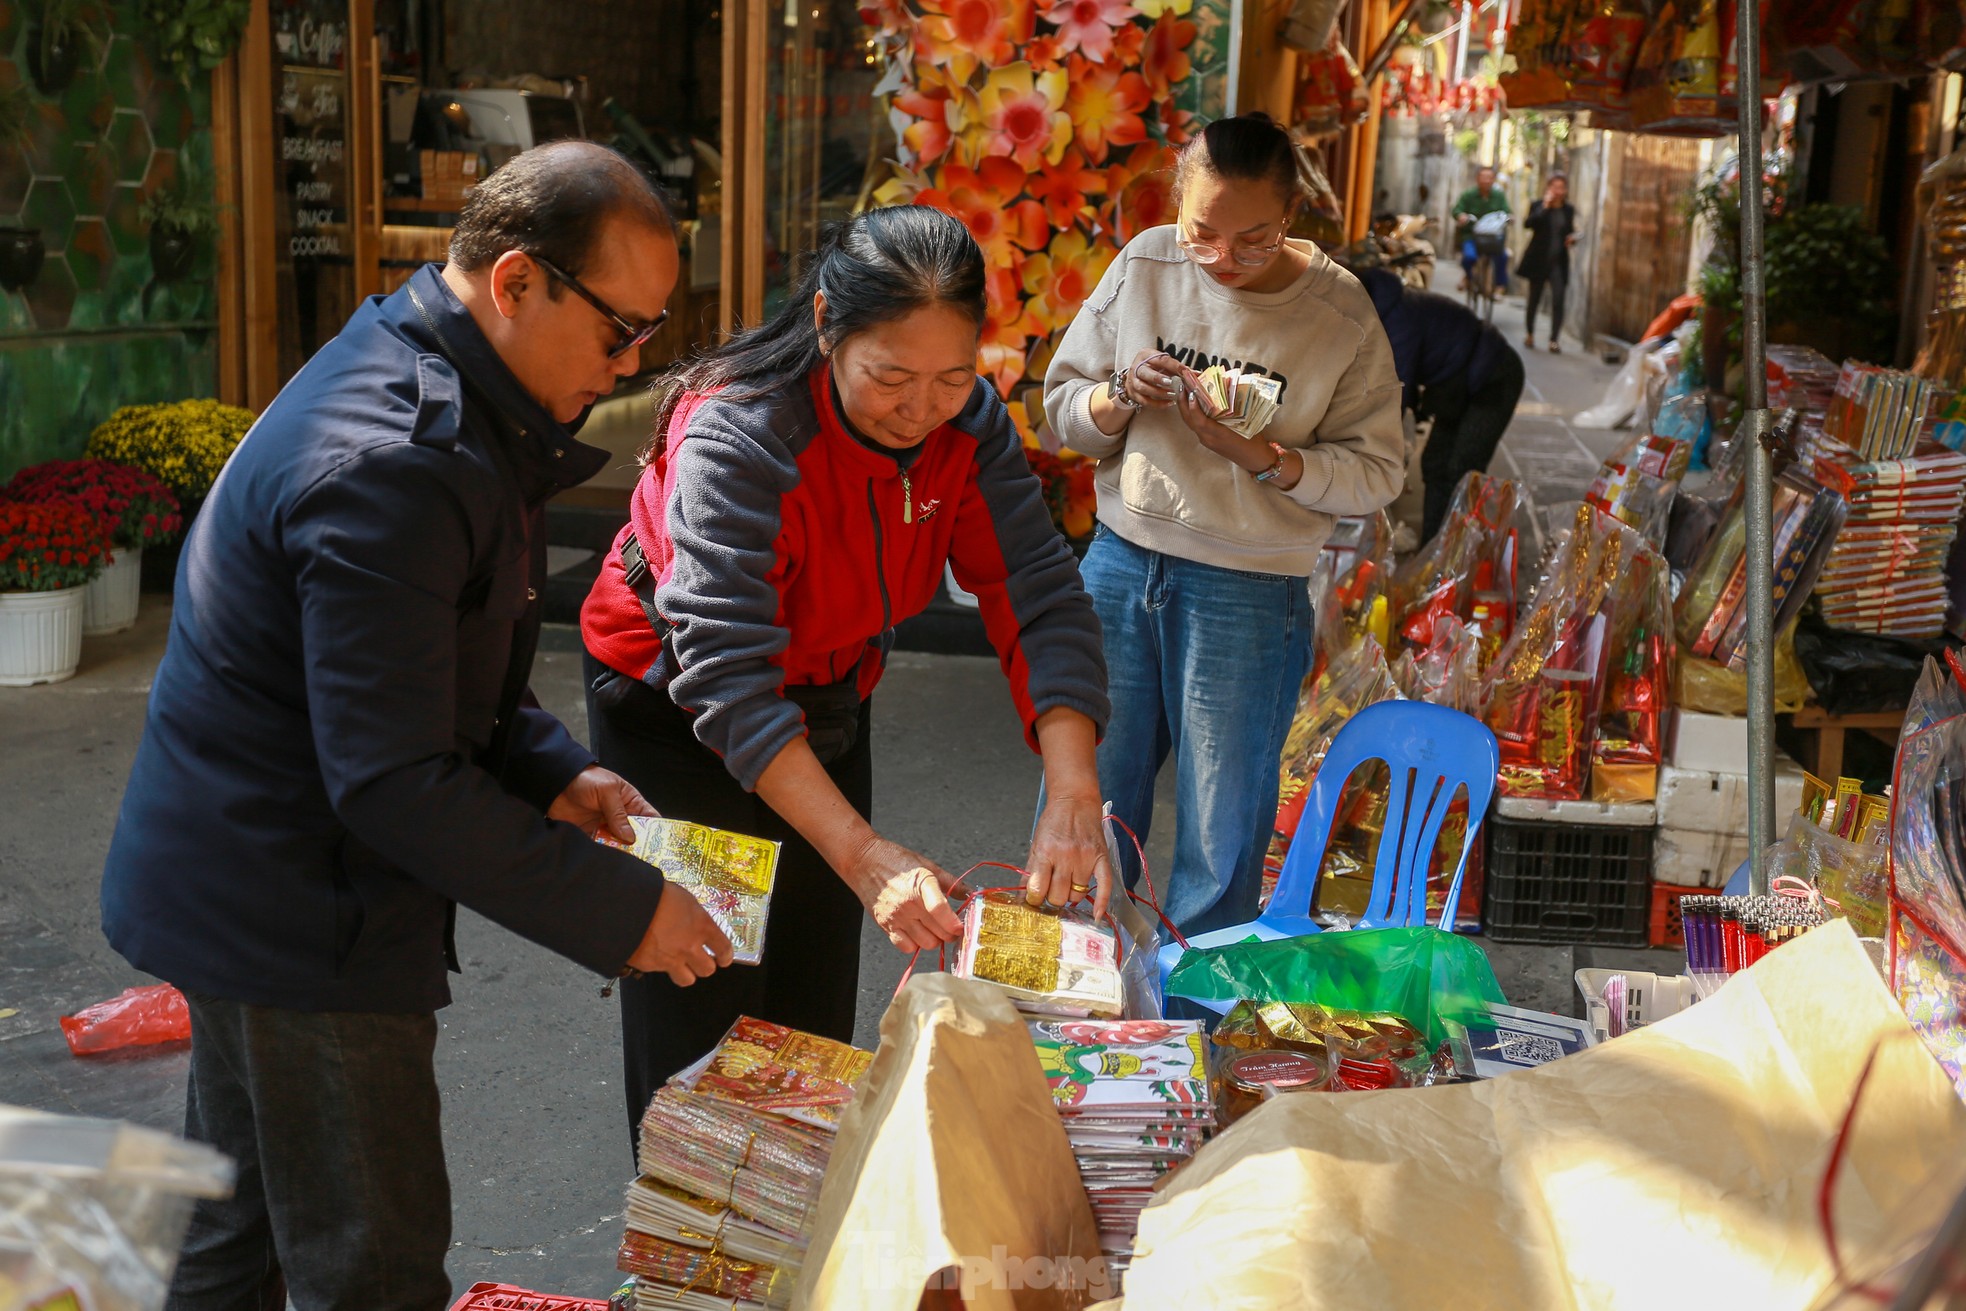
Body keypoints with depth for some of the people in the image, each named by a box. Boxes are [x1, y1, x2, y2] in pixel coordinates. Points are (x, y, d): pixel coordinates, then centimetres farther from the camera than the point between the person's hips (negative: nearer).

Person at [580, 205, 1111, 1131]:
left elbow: (1040, 599, -21)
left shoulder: (969, 424, -18)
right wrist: (866, 857, -49)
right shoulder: (737, 436, -34)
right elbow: (726, 680, -41)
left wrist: (1074, 797, -36)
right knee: (703, 1024, 0)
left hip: (826, 699, 5)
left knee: (815, 1016, 13)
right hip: (675, 710, -5)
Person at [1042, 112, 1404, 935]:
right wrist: (1121, 397, -17)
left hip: (1249, 595, -3)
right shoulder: (1144, 265, -1)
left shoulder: (1339, 314, -8)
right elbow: (1062, 409, 5)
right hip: (1120, 566, 3)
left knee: (1220, 836, 10)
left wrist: (1261, 455, -22)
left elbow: (1376, 472, -7)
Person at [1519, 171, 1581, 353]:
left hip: (1558, 261, 1)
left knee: (1558, 300, -11)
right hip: (1538, 260, -1)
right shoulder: (1538, 206, -2)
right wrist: (1545, 207, -23)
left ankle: (1555, 339, -10)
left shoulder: (1569, 210, 6)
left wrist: (1572, 238, -3)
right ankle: (1530, 335, 27)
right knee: (1534, 299, 11)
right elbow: (1527, 224, -20)